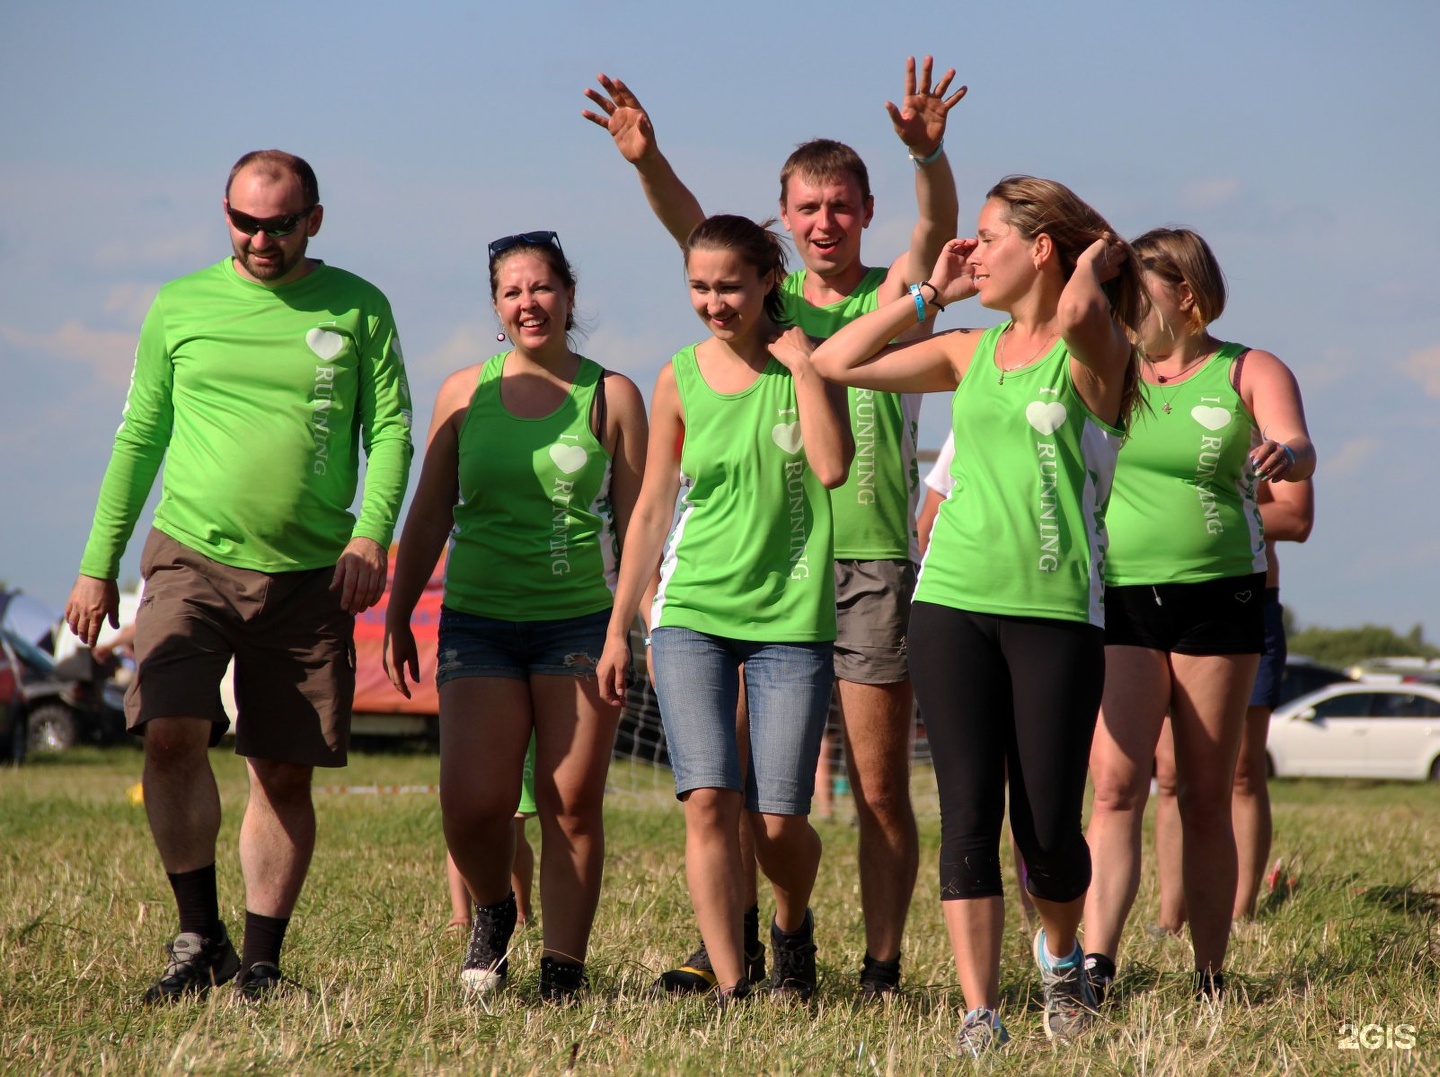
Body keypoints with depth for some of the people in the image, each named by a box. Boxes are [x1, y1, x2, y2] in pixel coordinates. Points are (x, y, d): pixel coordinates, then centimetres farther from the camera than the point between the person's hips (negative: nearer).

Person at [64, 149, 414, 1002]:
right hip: (194, 557, 0)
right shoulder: (180, 308, 8)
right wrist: (99, 564, 10)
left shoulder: (358, 309, 6)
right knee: (172, 733, -20)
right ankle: (200, 936, -6)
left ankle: (261, 962, 14)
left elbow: (391, 429, 2)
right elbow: (140, 438, 13)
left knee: (286, 773, 3)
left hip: (309, 577, 0)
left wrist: (371, 532, -14)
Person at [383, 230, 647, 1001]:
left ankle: (563, 969, 6)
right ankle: (492, 911, 20)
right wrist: (397, 616, 10)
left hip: (580, 622, -1)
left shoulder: (611, 396, 4)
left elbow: (635, 520, 3)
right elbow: (429, 514, 13)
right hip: (479, 621, 1)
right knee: (472, 807, -9)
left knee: (572, 806, -2)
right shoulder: (464, 393, 8)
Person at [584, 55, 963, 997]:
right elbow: (693, 230, -5)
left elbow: (938, 224, -14)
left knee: (880, 787, 0)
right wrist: (647, 161, -25)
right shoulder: (768, 302, 11)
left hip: (874, 563, -3)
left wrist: (927, 152, -35)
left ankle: (883, 967, 4)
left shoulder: (892, 299, 5)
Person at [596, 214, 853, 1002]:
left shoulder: (804, 361, 1)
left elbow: (831, 467, -16)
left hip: (790, 616, -1)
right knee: (709, 802, -14)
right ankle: (731, 987, -10)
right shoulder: (680, 380, 6)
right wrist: (617, 627, 13)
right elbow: (653, 508, 13)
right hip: (691, 612, 1)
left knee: (777, 821, -3)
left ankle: (792, 927, 29)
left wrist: (800, 364, -13)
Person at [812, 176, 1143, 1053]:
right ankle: (981, 1012, -3)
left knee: (1049, 829, -1)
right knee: (970, 813, -4)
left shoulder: (1091, 354, -1)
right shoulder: (972, 353, 15)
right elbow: (835, 363, 18)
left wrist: (1097, 261, -5)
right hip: (954, 602, 4)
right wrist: (930, 294, 15)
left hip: (1056, 611, -4)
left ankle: (1061, 958, 28)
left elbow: (1081, 312, -26)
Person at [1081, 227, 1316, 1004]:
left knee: (1206, 799, 4)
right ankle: (1094, 963, -22)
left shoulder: (1250, 373, 1)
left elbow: (1297, 448, -15)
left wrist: (1283, 456, -40)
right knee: (1115, 787, -12)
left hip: (1217, 597, -1)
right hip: (1118, 597, 1)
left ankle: (1211, 977, 11)